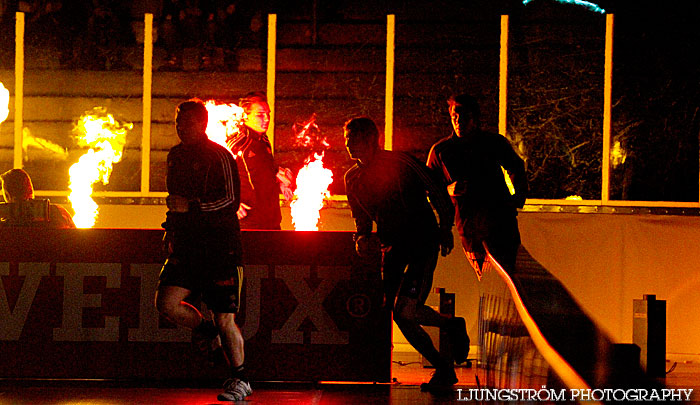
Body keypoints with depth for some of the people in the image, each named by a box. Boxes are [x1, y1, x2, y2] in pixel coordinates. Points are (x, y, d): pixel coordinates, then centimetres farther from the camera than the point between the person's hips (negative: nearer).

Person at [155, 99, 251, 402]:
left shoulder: (219, 157, -8)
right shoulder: (176, 156, 15)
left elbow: (231, 200, -16)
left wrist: (192, 206, -24)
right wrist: (171, 226, 22)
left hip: (220, 249, -6)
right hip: (185, 248, 6)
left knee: (224, 321, -5)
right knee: (166, 303, -13)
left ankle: (240, 380, 12)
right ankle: (205, 329, 15)